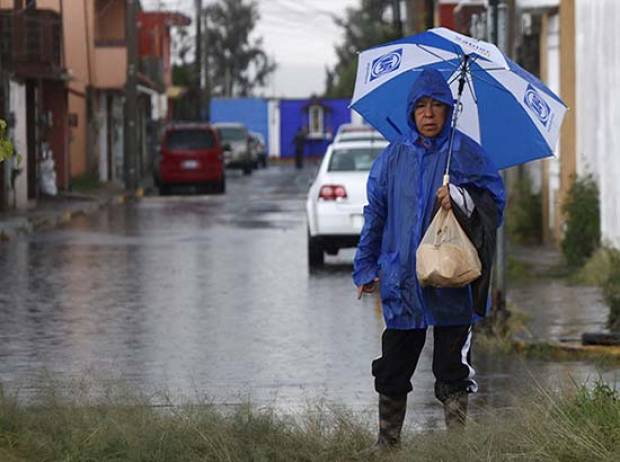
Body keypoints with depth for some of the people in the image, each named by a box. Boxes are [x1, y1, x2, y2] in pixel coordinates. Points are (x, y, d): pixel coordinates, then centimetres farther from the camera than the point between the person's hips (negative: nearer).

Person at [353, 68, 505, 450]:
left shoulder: (467, 154, 1)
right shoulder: (394, 157, 8)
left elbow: (495, 202, 2)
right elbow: (375, 214, 13)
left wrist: (462, 199, -17)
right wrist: (366, 267, 11)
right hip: (402, 283, 2)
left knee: (453, 368, 1)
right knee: (393, 368, 7)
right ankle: (388, 440, 17)